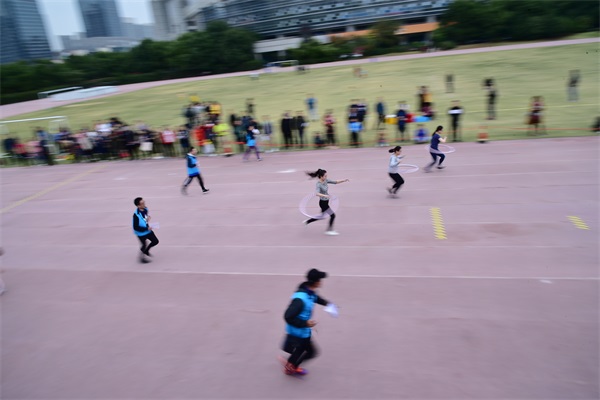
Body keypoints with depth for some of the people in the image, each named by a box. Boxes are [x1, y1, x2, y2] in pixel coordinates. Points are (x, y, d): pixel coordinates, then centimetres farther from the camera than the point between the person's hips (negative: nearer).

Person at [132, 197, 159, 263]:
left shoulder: (145, 209, -10)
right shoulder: (136, 215, -32)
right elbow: (135, 227, -29)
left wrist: (148, 217, -7)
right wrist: (147, 228, -28)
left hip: (148, 230, 7)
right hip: (141, 233, -7)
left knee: (155, 241, 13)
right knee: (144, 245, 11)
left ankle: (146, 251, 39)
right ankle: (142, 257, 38)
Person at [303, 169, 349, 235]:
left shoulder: (325, 180, -1)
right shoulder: (319, 184, -24)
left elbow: (335, 182, 4)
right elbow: (317, 193, -40)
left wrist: (344, 180, -6)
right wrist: (324, 195, -56)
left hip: (326, 202, 9)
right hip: (323, 203, -9)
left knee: (321, 217, 21)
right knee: (332, 215, -4)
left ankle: (306, 221, 34)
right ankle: (329, 230, 10)